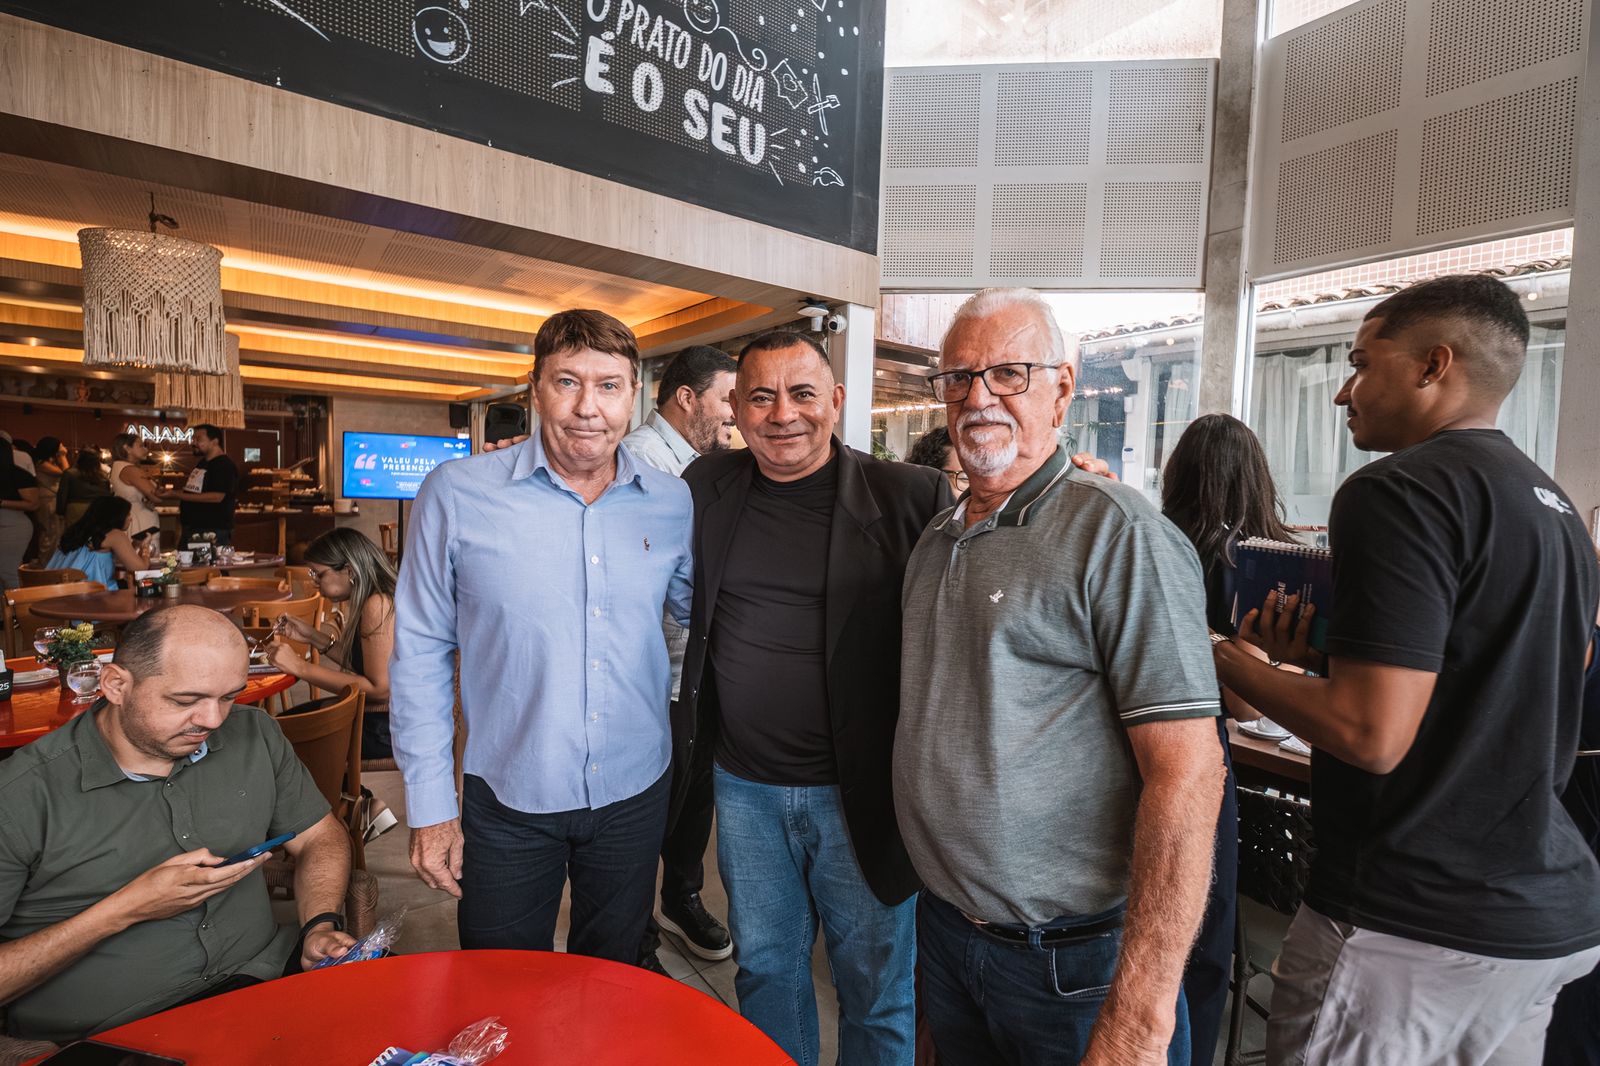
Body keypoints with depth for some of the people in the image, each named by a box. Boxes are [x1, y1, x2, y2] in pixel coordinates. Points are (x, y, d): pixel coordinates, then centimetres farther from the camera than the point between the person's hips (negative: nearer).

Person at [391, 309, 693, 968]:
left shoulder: (673, 504, -5)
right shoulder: (456, 494, -11)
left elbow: (701, 610, 9)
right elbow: (421, 652, -5)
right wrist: (429, 803, -5)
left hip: (634, 795, 2)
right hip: (507, 801, -2)